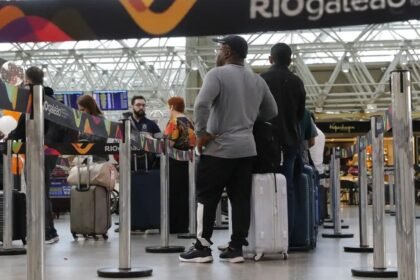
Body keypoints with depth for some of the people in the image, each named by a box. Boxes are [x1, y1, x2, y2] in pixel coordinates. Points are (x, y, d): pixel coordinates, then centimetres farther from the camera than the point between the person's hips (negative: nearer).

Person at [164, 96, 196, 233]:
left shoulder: (174, 121, -13)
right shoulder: (189, 122, 11)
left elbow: (169, 142, -17)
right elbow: (193, 141, 10)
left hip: (173, 161, -8)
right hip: (186, 160, 8)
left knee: (172, 193, -1)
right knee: (183, 193, 11)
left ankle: (173, 226, 1)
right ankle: (183, 225, 14)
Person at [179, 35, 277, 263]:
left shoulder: (217, 74, -8)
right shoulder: (257, 81, 13)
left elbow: (201, 104, -21)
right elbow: (271, 112, 19)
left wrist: (202, 132, -12)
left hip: (219, 148, -6)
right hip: (247, 148, 6)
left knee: (206, 198, 3)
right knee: (241, 199, 7)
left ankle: (203, 248, 6)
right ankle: (236, 248, 9)